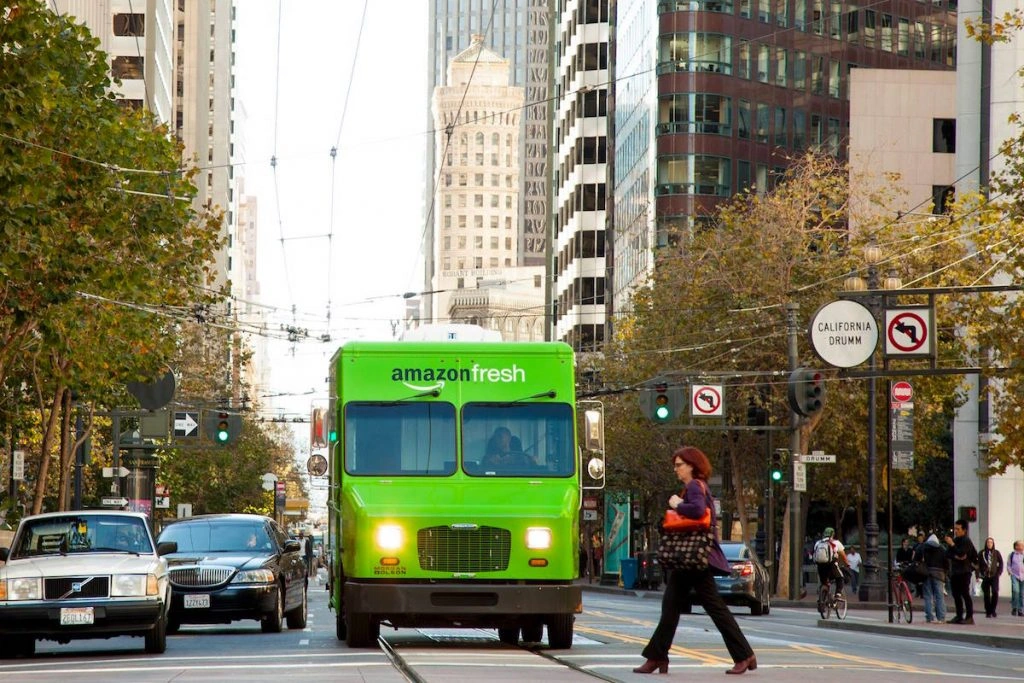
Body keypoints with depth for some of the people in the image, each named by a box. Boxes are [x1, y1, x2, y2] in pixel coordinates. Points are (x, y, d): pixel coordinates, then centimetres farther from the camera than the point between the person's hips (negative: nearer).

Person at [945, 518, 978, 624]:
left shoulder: (966, 541, -6)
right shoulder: (954, 540, 15)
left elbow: (961, 553, -19)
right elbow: (947, 554, 7)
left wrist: (952, 544, -17)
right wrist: (955, 557, -11)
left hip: (964, 571, -8)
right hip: (954, 571, 8)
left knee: (965, 594, -11)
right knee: (956, 595, 8)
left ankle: (969, 617, -12)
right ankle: (959, 616, 14)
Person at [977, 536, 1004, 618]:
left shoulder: (996, 553, 5)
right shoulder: (982, 553, 3)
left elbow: (1001, 563, 10)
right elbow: (978, 564, 5)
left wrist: (999, 573, 0)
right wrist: (978, 575, -3)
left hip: (994, 576, -1)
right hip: (985, 577, 1)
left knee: (995, 592, -15)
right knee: (986, 594, 2)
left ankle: (993, 610, -3)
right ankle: (988, 612, 10)